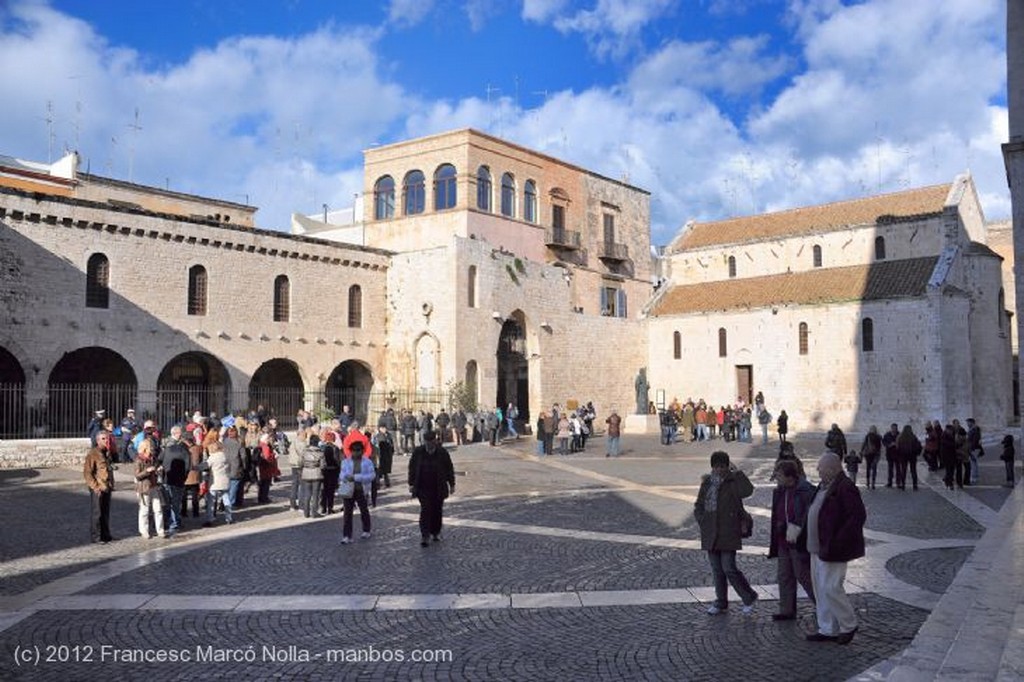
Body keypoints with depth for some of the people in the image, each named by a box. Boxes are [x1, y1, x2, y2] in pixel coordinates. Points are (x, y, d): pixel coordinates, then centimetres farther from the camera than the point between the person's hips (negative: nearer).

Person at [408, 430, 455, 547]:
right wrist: (411, 484, 3)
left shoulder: (442, 453, -5)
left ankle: (436, 533, 25)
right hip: (423, 488, -1)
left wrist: (452, 485, 4)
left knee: (437, 510, 8)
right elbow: (412, 468, 5)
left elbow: (449, 469, 3)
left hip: (439, 488, 1)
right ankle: (425, 535, -9)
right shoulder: (418, 452, -3)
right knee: (425, 510, -10)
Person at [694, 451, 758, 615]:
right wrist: (702, 521, 3)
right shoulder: (707, 482, 10)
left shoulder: (733, 481, -5)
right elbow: (698, 505, 17)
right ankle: (721, 602, 25)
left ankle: (749, 597, 14)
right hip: (710, 533, 5)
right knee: (716, 569, 12)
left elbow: (747, 491, -27)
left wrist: (737, 472, -18)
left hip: (728, 533, -5)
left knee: (729, 568, -7)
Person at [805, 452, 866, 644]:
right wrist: (814, 544, 15)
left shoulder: (845, 488, -18)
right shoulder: (823, 487, 12)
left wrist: (836, 542, -24)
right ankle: (827, 630, 24)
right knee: (820, 590, 14)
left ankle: (849, 625, 16)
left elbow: (858, 516, -23)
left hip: (832, 551, -10)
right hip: (818, 548, 10)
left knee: (830, 589, -5)